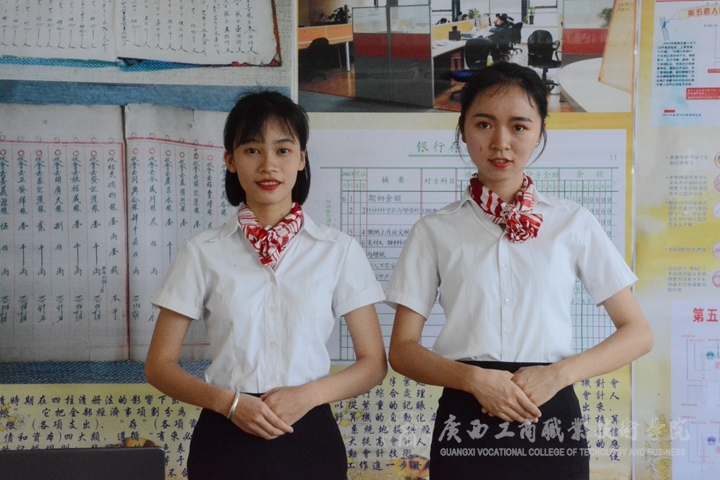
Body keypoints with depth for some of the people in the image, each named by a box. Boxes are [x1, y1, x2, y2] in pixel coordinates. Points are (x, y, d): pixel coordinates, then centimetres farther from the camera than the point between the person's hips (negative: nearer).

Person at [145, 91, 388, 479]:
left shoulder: (339, 251, 0)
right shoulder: (202, 253, -1)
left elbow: (373, 363, 3)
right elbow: (160, 366, 1)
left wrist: (309, 394, -14)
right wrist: (228, 401, -14)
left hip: (308, 438, 0)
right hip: (226, 440, 0)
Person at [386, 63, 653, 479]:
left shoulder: (574, 223, 2)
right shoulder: (435, 230, 1)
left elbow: (638, 333, 4)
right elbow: (403, 349, 2)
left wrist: (558, 374, -11)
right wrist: (475, 378, -15)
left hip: (551, 422, 1)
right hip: (466, 424, 0)